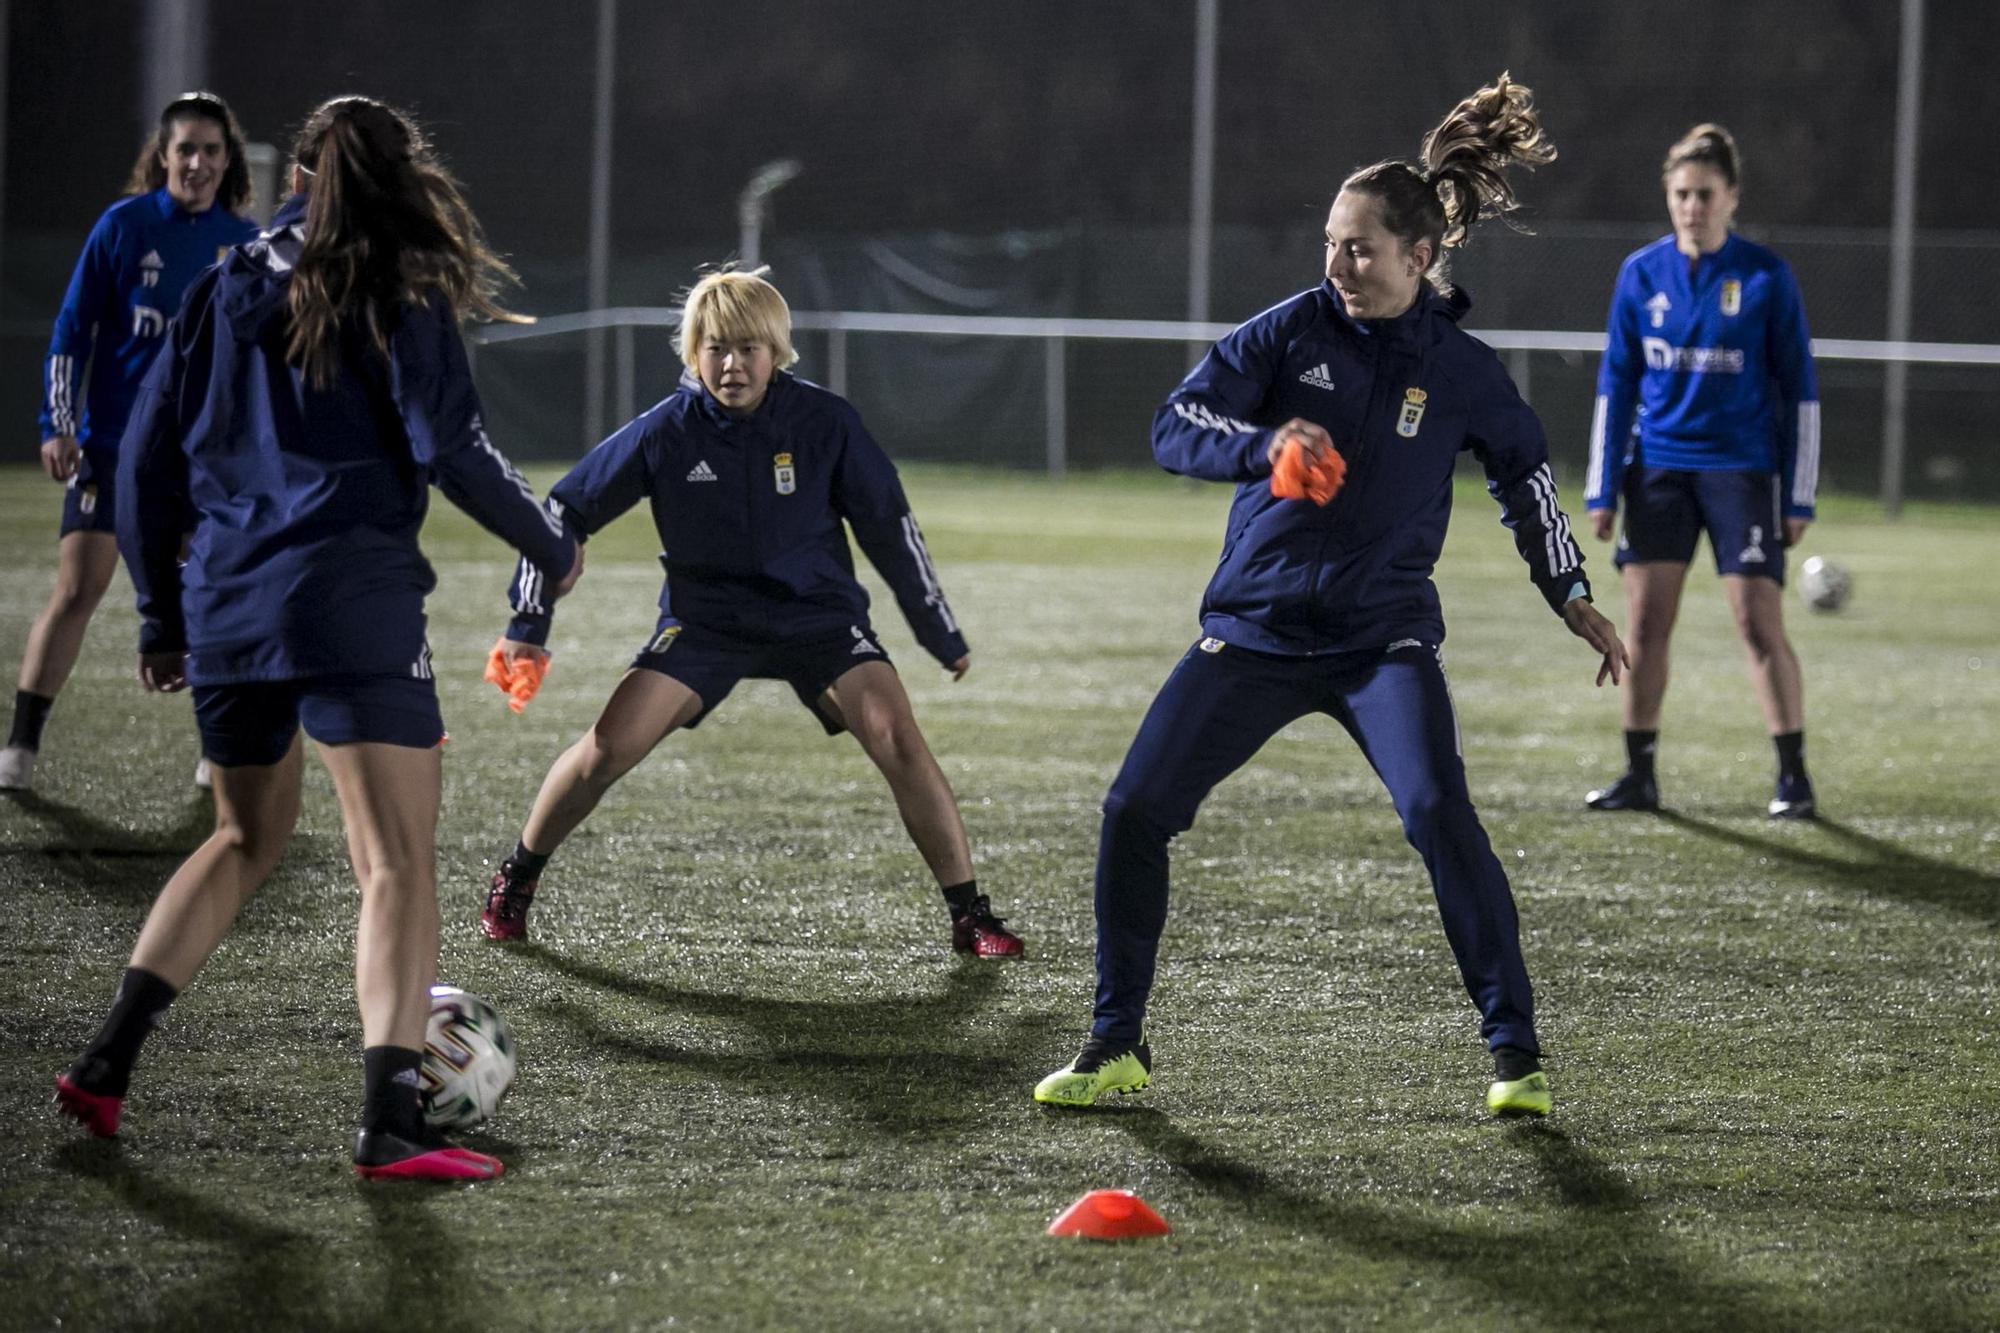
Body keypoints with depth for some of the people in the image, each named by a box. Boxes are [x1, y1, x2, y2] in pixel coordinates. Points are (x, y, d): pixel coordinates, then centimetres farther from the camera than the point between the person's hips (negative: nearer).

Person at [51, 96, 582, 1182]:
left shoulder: (223, 292, 14)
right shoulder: (396, 297, -2)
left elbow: (147, 461, 15)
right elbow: (448, 447, -11)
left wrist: (161, 618, 23)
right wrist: (550, 545, 4)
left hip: (226, 603, 6)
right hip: (351, 603, -6)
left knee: (246, 837, 24)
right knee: (398, 862, -4)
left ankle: (107, 1062, 14)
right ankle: (389, 1123, -17)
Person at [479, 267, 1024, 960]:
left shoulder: (824, 421, -14)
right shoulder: (668, 430, -14)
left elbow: (887, 522, -2)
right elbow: (565, 510, -4)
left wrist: (942, 635, 3)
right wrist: (528, 626, -8)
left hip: (819, 614, 0)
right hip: (705, 617, 0)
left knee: (897, 737, -20)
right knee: (610, 745, -15)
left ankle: (970, 915, -9)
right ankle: (514, 883, 9)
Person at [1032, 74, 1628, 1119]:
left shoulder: (1461, 371, -2)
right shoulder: (1292, 330, -4)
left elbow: (1524, 476, 15)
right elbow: (1176, 427, -11)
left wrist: (1573, 601, 16)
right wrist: (1264, 444, -30)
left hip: (1383, 636, -1)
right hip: (1254, 629, 2)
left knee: (1439, 813, -23)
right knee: (1133, 813, -6)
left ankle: (1515, 1056, -13)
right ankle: (1117, 1047, 11)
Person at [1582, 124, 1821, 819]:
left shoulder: (1765, 278, -5)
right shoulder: (1642, 274, 4)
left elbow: (1799, 390, -2)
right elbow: (1616, 384, 9)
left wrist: (1798, 497, -5)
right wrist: (1602, 490, 5)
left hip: (1741, 467, -3)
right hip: (1658, 467, 3)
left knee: (1758, 620, -8)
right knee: (1644, 621, 1)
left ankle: (1793, 776, 1)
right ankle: (1640, 775, 10)